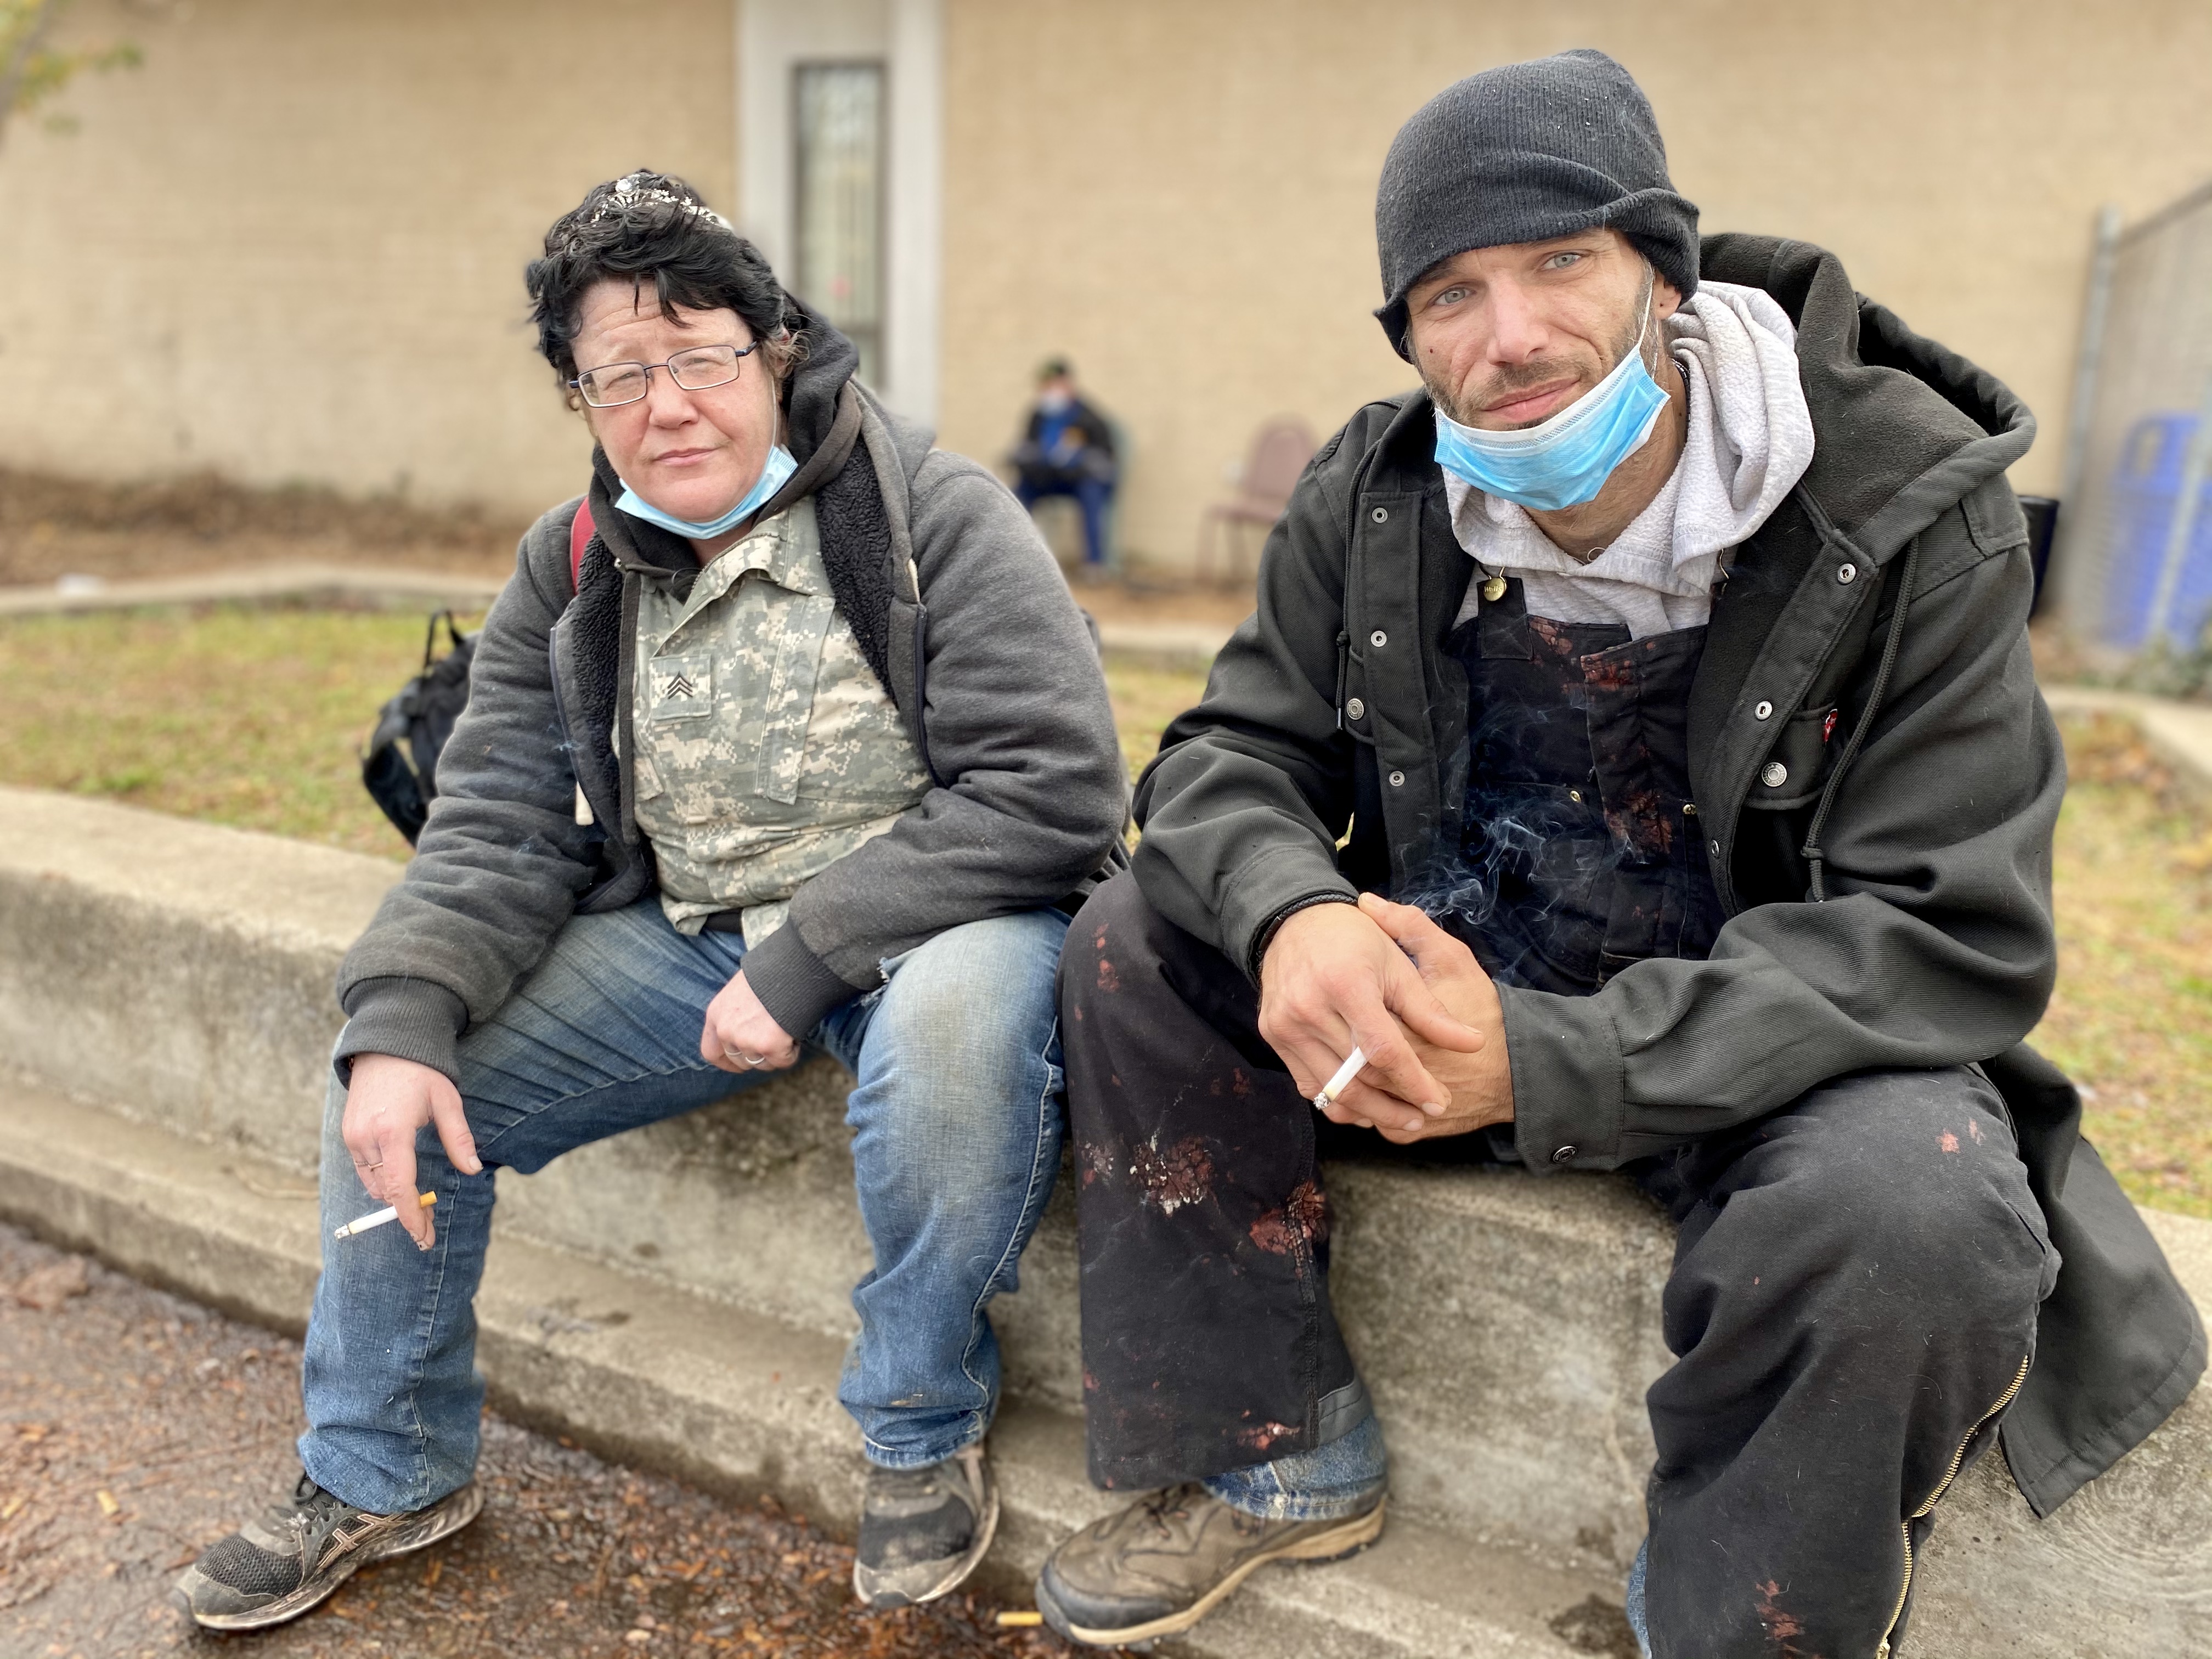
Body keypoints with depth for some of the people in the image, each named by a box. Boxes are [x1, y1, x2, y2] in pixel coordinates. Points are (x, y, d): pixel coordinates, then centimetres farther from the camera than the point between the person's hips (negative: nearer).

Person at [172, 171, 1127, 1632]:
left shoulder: (937, 518, -13)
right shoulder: (571, 578, 5)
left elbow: (1054, 791, -21)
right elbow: (500, 832, 3)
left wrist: (800, 961, -24)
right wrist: (402, 1023, -16)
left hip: (937, 919, -5)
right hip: (688, 934, 6)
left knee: (952, 1023, -39)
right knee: (400, 1076, -4)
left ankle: (927, 1433, -11)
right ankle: (385, 1476, 20)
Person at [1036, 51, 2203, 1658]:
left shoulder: (1912, 513, -18)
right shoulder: (1374, 492, -5)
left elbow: (1954, 933, -22)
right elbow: (1235, 754, -2)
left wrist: (1550, 1061, -33)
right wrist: (1290, 915, -29)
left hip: (1771, 1036, -3)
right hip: (1442, 976, 4)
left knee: (1913, 1213, -35)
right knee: (1136, 944, -11)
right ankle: (1273, 1460, 4)